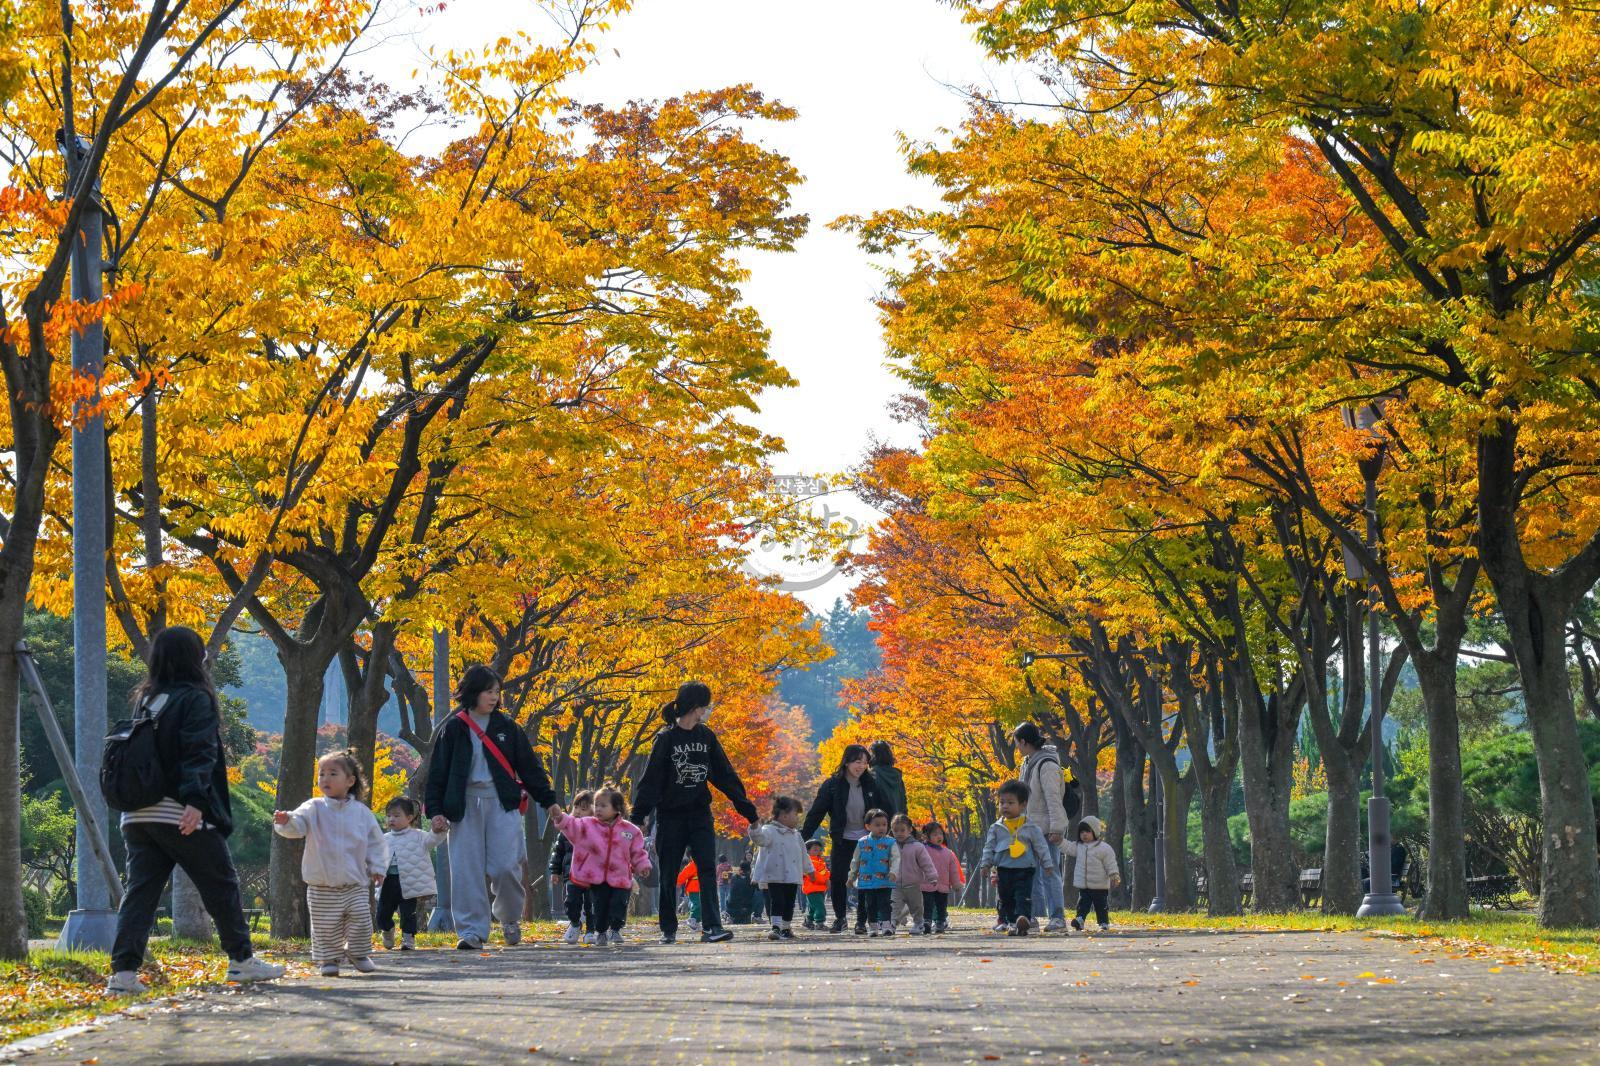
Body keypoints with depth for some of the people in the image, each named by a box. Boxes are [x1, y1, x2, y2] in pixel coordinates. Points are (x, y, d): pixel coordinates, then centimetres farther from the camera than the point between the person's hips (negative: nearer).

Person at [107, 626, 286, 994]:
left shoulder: (144, 701, 16)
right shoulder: (195, 699, -6)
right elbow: (199, 753, -17)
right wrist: (196, 799, -24)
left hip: (137, 813, 6)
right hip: (181, 816, -6)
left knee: (139, 891, 2)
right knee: (221, 885, 8)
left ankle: (124, 972, -9)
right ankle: (241, 960, 15)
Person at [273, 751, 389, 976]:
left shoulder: (361, 812, 3)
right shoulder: (314, 809, -2)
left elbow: (376, 842, 10)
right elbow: (297, 827, -17)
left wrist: (378, 867, 2)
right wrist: (285, 821, -39)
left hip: (356, 885, 1)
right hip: (323, 887, -1)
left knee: (360, 923, 5)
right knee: (326, 928, 3)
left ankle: (358, 954, 25)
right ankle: (328, 958, 18)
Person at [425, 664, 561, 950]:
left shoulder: (506, 727, 9)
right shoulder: (453, 729, 5)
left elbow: (529, 766, 13)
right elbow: (438, 773, 5)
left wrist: (548, 800, 11)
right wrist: (435, 811, -2)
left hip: (502, 802, 0)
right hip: (465, 805, 0)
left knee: (506, 866, -10)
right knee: (467, 870, -5)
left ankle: (510, 919, 15)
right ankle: (472, 931, -1)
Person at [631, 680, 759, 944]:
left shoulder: (706, 736, 6)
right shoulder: (666, 738, -7)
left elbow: (724, 774, 11)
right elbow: (651, 779, -10)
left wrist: (743, 804, 8)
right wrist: (639, 814, -18)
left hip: (700, 813, 3)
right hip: (671, 814, -3)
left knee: (707, 868, -11)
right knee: (669, 874, 5)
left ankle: (712, 927, -18)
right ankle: (668, 929, 15)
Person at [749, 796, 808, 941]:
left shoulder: (796, 835, 15)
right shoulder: (770, 831, -9)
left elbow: (803, 854, 26)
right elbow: (759, 838, -30)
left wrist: (808, 869, 33)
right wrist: (755, 827, -51)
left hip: (792, 877, 7)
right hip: (773, 877, -7)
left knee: (789, 903, 11)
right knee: (775, 901, -14)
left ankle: (786, 928, 24)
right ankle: (776, 928, -18)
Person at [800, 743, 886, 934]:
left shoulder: (871, 784, -3)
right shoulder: (832, 785, -8)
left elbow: (883, 811, 4)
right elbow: (816, 813, -8)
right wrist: (802, 838, -12)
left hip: (866, 840, 1)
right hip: (842, 840, -1)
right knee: (837, 879, -2)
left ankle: (861, 921, 9)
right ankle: (839, 917, 16)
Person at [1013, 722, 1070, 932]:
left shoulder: (1047, 765, -15)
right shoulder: (1028, 763, 15)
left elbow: (1053, 799, -20)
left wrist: (1056, 828, -25)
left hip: (1047, 828, -10)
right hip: (1032, 827, 10)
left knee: (1049, 873, -12)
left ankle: (1058, 918, -13)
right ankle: (1035, 916, 18)